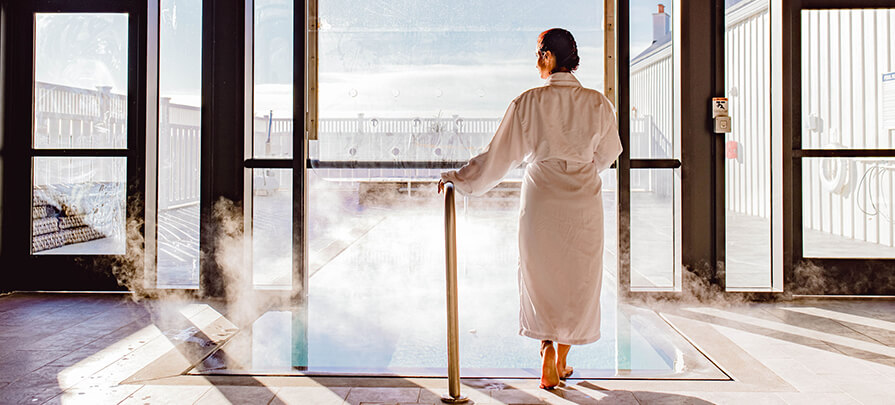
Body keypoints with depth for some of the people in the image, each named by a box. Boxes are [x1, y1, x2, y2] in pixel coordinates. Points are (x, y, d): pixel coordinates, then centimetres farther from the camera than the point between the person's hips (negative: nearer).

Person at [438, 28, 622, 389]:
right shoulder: (597, 103, -2)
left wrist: (458, 178, 3)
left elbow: (498, 155, -7)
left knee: (541, 277, 13)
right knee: (578, 279, 15)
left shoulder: (529, 102, -9)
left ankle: (548, 361, 8)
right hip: (584, 202, 2)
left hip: (541, 199, -2)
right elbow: (607, 153, 12)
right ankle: (560, 362, 25)